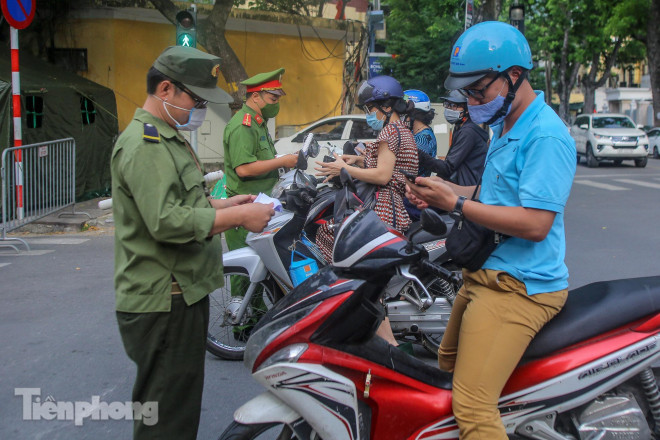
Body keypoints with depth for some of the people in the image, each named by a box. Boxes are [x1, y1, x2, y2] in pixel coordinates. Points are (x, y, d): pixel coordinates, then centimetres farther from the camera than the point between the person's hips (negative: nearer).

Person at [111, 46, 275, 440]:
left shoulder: (168, 138, 19)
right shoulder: (146, 145, -17)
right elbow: (167, 222, -27)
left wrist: (220, 204, 13)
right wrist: (237, 217, -21)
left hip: (180, 294, 11)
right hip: (164, 303, -11)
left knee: (174, 404, 21)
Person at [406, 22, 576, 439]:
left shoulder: (546, 136, -18)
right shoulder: (505, 128, 16)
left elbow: (535, 223, -25)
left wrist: (457, 204, -20)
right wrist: (443, 189, 5)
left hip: (519, 287, -11)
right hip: (486, 275, 11)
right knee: (447, 365, 25)